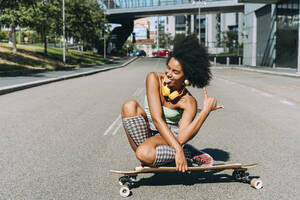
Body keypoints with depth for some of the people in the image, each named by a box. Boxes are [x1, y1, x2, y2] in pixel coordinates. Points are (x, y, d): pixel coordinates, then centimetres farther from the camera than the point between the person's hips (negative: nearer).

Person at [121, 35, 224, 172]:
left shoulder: (188, 102, -13)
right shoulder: (154, 79, -13)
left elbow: (182, 138, -25)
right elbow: (156, 119, -23)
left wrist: (206, 111, -31)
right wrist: (178, 150, -30)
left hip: (170, 138, -2)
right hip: (145, 133, 2)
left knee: (145, 154, -37)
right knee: (130, 106, -26)